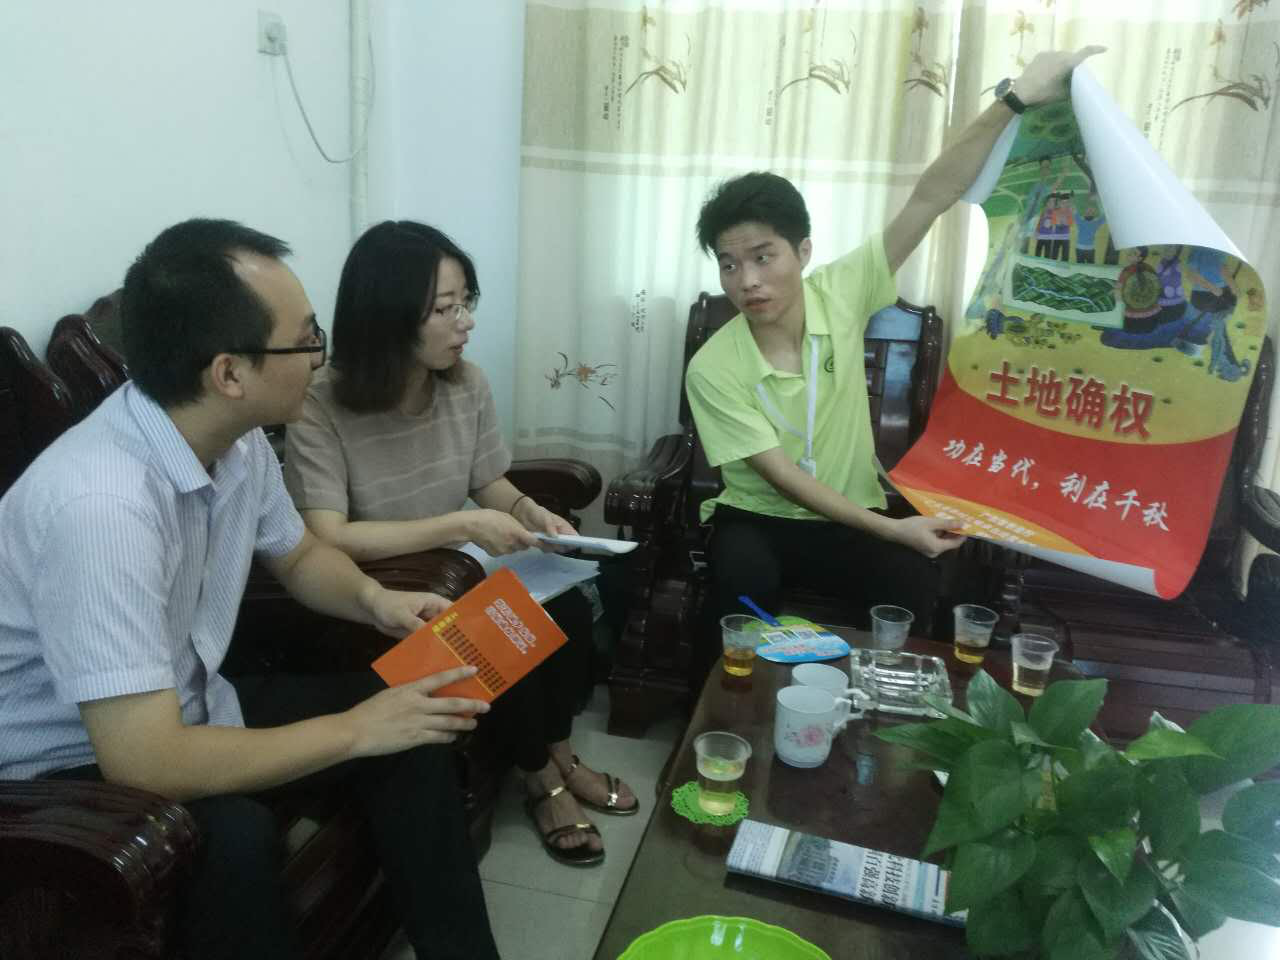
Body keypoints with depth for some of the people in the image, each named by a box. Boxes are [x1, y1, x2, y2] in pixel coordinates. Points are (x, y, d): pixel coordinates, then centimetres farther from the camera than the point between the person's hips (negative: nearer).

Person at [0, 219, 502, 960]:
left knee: (409, 718, -5)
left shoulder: (237, 439, -9)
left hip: (179, 709, 8)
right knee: (233, 837, -35)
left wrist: (375, 598, -10)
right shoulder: (101, 504, -35)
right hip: (70, 771, -7)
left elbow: (297, 555, 11)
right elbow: (143, 760, -37)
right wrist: (352, 731, -26)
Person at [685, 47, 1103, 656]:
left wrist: (1018, 97, -29)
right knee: (744, 578, -35)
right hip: (757, 518, -2)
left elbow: (930, 200, -19)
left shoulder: (841, 294, -12)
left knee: (914, 584, -27)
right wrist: (892, 529, -23)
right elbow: (784, 478, -18)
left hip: (848, 519, 2)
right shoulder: (713, 370, -18)